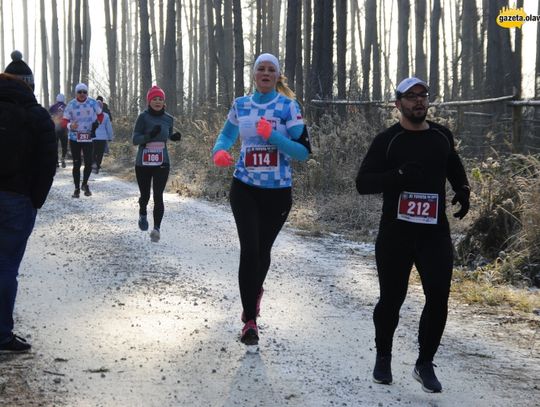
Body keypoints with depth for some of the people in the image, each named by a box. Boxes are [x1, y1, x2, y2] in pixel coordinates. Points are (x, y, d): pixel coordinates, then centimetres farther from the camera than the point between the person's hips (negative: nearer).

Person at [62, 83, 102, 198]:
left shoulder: (93, 103, -3)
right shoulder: (71, 105, -5)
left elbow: (100, 115, 13)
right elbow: (64, 121, -7)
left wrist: (97, 122, -2)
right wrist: (70, 125, -26)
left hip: (89, 138, 0)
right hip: (74, 138, 0)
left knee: (89, 163, -4)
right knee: (76, 164, 5)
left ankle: (85, 184, 21)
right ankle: (77, 188, 16)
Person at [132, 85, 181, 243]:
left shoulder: (169, 119, 3)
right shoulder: (143, 117, -8)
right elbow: (135, 139, -11)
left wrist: (175, 137, -1)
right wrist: (149, 135, -28)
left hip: (162, 163, 1)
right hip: (143, 163, -1)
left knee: (158, 196, -11)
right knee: (145, 195, 11)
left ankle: (157, 228, -12)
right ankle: (142, 215, 44)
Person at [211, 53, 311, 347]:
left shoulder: (288, 106, -6)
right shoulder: (240, 105, 3)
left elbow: (304, 151, -9)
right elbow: (227, 135, 19)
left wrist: (272, 136, -23)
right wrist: (219, 151, -4)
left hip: (278, 190, 0)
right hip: (245, 188, 1)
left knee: (263, 249, 14)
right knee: (249, 249, -11)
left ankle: (255, 290, 47)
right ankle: (250, 321, -4)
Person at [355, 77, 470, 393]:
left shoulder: (442, 136, 9)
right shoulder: (387, 140, -2)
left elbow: (454, 166, 29)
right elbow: (363, 183, -8)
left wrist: (463, 190, 8)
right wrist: (399, 175, -24)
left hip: (435, 233, 3)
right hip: (395, 234, -3)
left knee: (438, 299, -3)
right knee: (391, 299, 5)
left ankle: (425, 364, 14)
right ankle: (384, 357, 29)